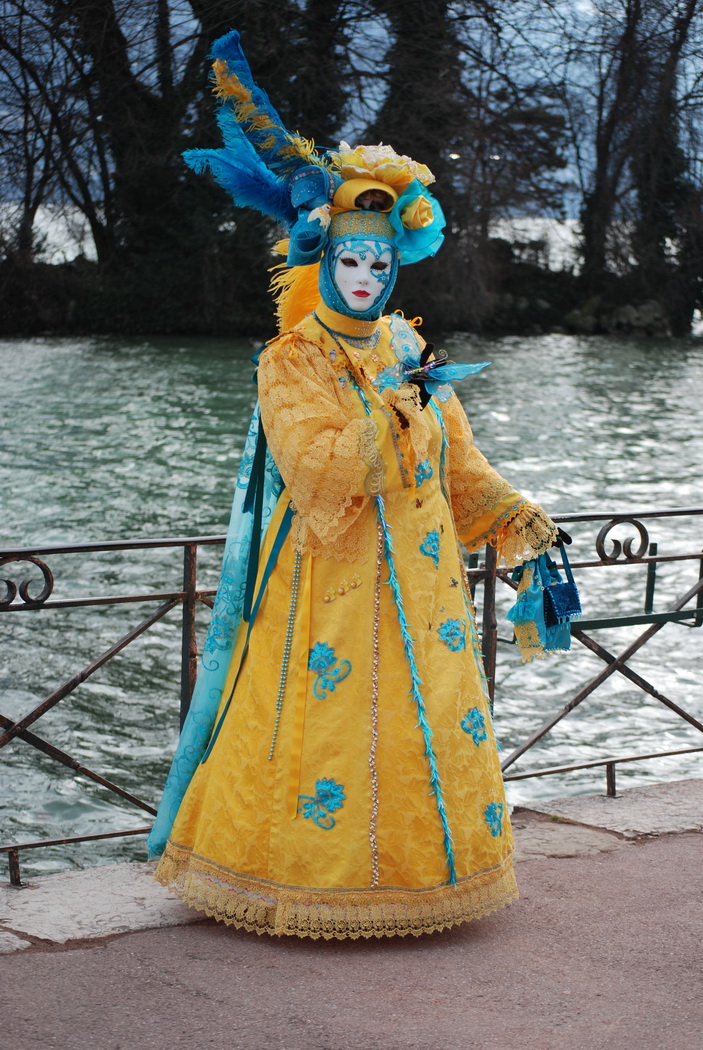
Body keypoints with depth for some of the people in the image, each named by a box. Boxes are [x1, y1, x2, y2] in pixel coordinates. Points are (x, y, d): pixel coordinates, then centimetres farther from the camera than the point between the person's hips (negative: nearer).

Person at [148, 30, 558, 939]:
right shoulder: (289, 363, -4)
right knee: (320, 729, -2)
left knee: (423, 729, 7)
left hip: (415, 586, 5)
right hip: (325, 589, -5)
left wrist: (519, 517, -4)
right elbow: (317, 472, -17)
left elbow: (460, 470, 11)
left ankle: (420, 860, 19)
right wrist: (395, 401, -17)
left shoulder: (411, 356, 12)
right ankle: (305, 872, 12)